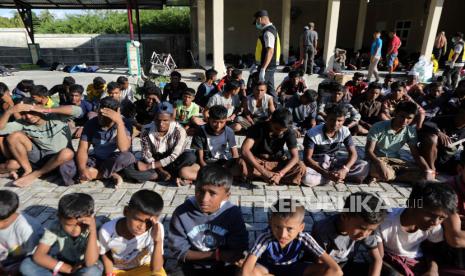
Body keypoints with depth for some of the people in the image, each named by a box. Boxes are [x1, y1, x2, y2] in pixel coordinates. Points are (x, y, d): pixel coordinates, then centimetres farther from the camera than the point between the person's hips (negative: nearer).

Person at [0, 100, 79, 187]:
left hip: (56, 159, -3)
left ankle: (35, 174, -14)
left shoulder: (55, 117, -15)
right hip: (38, 156, 3)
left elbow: (77, 110, -32)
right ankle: (28, 170, -5)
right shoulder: (24, 123, -3)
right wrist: (9, 111, -24)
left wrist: (46, 110, -32)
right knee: (14, 136, -14)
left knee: (67, 153, -39)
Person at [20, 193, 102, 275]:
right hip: (61, 268, 3)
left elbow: (90, 263, -36)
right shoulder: (56, 228, -19)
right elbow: (38, 256, -22)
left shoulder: (90, 231, -25)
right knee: (26, 266, -20)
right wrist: (68, 268, -27)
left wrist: (93, 231, -45)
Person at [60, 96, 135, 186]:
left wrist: (119, 122, -39)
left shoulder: (124, 123, -17)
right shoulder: (91, 123, -7)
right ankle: (110, 175, -18)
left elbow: (123, 149, -33)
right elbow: (82, 149, -11)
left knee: (128, 157, -37)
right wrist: (82, 169, -30)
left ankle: (94, 174, -16)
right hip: (96, 159, 3)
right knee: (65, 168, -20)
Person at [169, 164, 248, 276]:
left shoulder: (233, 213, -16)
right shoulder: (182, 213, -17)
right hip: (194, 267, -1)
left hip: (225, 267, 1)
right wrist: (216, 254, -17)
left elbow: (239, 252, -16)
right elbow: (179, 251, -12)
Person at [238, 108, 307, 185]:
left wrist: (280, 174, -35)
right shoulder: (258, 128, -22)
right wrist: (263, 172, -41)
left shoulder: (289, 132, -16)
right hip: (257, 161, -2)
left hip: (277, 162, 2)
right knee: (241, 164, -34)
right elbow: (244, 150, -33)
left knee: (301, 167, -25)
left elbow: (295, 157, -18)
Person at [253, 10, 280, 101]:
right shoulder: (271, 29, 15)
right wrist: (256, 64, 24)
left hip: (267, 66, -10)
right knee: (270, 89, 15)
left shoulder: (268, 32, -17)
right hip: (270, 66, 10)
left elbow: (270, 51, -26)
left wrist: (263, 69, -29)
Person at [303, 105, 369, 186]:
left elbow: (353, 153, -9)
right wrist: (326, 173, -35)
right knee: (306, 178, -37)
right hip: (316, 164, -4)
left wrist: (345, 169, -29)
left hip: (334, 162, 4)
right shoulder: (312, 133, -23)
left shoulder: (345, 131, -10)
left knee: (364, 166, -15)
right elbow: (307, 158, -23)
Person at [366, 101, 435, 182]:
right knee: (385, 174, -42)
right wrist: (380, 164, -38)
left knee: (426, 174, -15)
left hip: (395, 161, 7)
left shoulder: (411, 131, -2)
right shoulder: (378, 127, -17)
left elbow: (416, 154, 0)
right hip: (377, 160, -7)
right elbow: (368, 151, -19)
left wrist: (428, 170, -19)